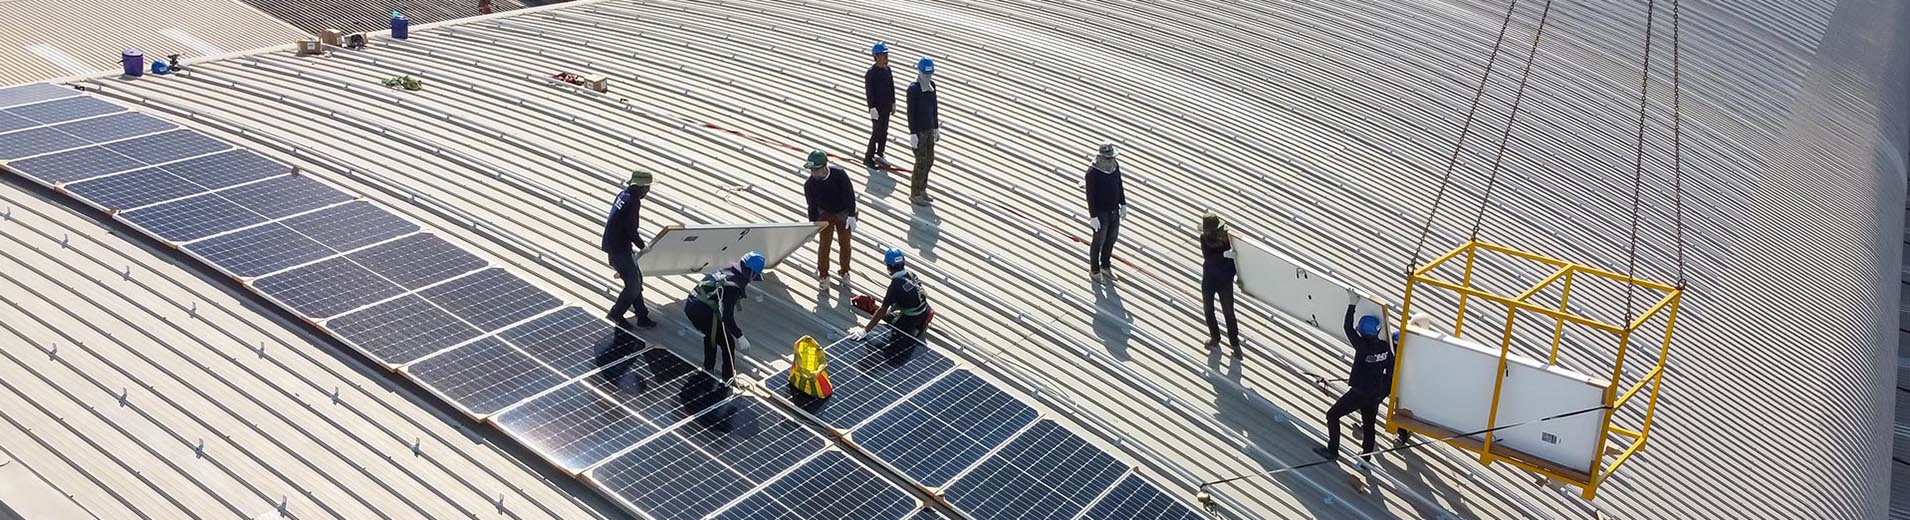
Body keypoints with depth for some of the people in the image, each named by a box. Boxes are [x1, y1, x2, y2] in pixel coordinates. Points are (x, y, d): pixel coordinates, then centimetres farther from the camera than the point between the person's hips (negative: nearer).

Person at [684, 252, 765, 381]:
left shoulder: (725, 271, 6)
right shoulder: (734, 287, -18)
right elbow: (727, 317, -21)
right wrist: (740, 336, -16)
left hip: (689, 306, 9)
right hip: (703, 313, -9)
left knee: (711, 334, 33)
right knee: (728, 343, 9)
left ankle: (708, 369, 46)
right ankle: (729, 379, 20)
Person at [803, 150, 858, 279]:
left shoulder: (839, 174, -29)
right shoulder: (809, 185, -24)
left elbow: (850, 194, -19)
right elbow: (812, 206, -12)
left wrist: (851, 215, -19)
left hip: (843, 214, 0)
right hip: (825, 215, 0)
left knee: (845, 242, 14)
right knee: (824, 244, 2)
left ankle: (845, 271, 34)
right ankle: (823, 274, 20)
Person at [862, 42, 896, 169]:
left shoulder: (887, 69, 5)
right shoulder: (871, 73, -18)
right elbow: (869, 92, -19)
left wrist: (893, 103, 17)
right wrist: (872, 108, -23)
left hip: (886, 106, 7)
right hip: (877, 107, -7)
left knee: (884, 132, 15)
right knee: (877, 133, -4)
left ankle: (879, 154, 29)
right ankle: (868, 158, 7)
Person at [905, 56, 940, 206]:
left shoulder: (931, 85, 2)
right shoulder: (913, 89, -22)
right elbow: (910, 112, -19)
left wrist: (936, 128, 15)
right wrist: (912, 134, -19)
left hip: (929, 129, 8)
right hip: (918, 131, -8)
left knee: (929, 160, 16)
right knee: (921, 163, -1)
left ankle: (921, 190, 32)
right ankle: (915, 195, 15)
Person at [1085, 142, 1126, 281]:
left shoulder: (1115, 165, -6)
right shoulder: (1093, 172, -25)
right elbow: (1090, 195, -21)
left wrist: (1123, 204, 11)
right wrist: (1093, 216, -20)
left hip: (1114, 211, 6)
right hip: (1101, 212, -6)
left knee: (1111, 238, 19)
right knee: (1099, 241, 10)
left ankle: (1105, 266, 40)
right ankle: (1094, 270, 30)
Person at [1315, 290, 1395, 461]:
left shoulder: (1362, 347, -22)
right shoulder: (1385, 347, -5)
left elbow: (1348, 328, -15)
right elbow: (1390, 369, 6)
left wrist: (1352, 305, -9)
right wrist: (1385, 390, 18)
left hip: (1358, 393, -6)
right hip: (1376, 394, 6)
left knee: (1332, 415, 7)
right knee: (1369, 424, 19)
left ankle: (1332, 450, 8)